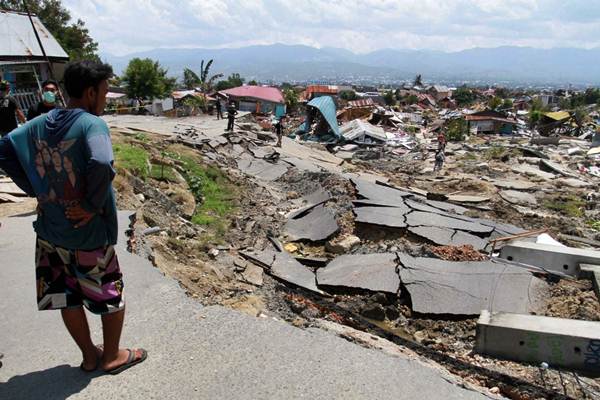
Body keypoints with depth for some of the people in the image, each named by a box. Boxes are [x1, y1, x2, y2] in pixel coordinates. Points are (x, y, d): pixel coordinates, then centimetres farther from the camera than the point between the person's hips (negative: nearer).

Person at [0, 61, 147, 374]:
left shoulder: (42, 123, 3)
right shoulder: (92, 124, -19)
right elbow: (101, 165, -37)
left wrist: (36, 190, 7)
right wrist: (92, 206, -23)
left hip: (49, 231, 7)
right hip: (87, 234, -7)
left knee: (68, 298, 18)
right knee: (112, 297, 14)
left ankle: (89, 356, 36)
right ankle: (112, 356, 30)